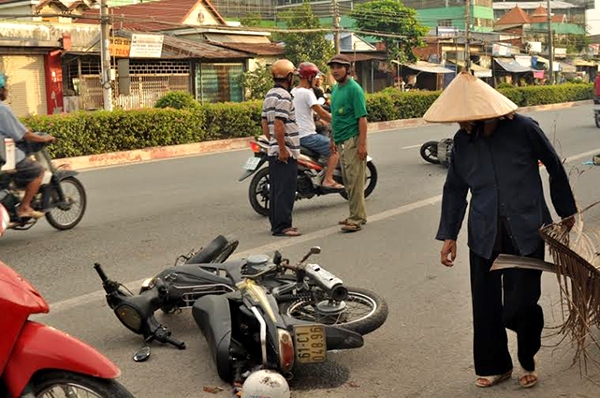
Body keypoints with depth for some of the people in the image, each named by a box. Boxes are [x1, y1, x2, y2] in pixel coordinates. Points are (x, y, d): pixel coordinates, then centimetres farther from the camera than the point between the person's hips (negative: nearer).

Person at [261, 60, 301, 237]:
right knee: (285, 191, -6)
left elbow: (264, 123, 18)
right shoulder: (284, 96, -15)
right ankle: (282, 226, -4)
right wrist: (282, 149, -20)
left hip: (274, 150, 10)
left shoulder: (269, 95, 15)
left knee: (276, 189, 14)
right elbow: (279, 124, -23)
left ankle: (276, 224, 20)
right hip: (286, 152, -10)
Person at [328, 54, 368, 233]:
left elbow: (362, 118, -16)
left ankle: (356, 219, -4)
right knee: (348, 182, 13)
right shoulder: (335, 89, 15)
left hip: (353, 140, -9)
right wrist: (333, 139, 20)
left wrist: (362, 144, -21)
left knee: (354, 181, -7)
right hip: (341, 141, 9)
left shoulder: (354, 88, -11)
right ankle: (358, 215, 23)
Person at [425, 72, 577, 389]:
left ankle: (528, 358, 27)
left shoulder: (523, 129, -10)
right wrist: (449, 235, 8)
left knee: (519, 306, -3)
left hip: (526, 232, -3)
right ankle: (494, 365, 29)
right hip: (485, 235, 3)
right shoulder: (462, 141, 0)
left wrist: (566, 210, 15)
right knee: (485, 305, 8)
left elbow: (555, 167, 4)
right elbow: (455, 189, 11)